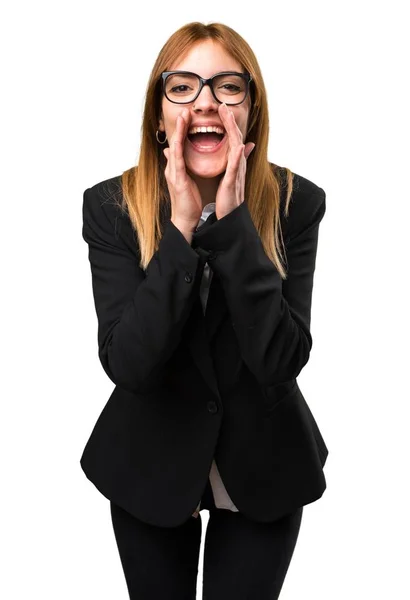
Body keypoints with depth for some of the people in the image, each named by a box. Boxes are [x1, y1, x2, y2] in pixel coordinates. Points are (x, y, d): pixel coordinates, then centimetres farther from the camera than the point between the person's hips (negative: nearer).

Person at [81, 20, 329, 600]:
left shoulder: (295, 203, -14)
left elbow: (281, 360, -23)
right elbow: (127, 363, -23)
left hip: (262, 466, 0)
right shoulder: (111, 206, -14)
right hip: (149, 466, 1)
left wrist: (232, 222, -29)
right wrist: (183, 227, -29)